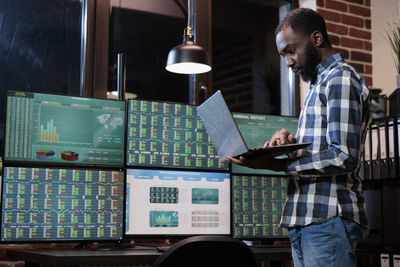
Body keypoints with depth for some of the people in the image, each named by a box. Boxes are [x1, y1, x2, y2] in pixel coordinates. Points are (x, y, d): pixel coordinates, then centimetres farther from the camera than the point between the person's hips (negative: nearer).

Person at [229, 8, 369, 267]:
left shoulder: (341, 78, -8)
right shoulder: (321, 82, 24)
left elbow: (344, 157, -19)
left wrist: (277, 164, -20)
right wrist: (291, 140, 6)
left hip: (327, 220, -9)